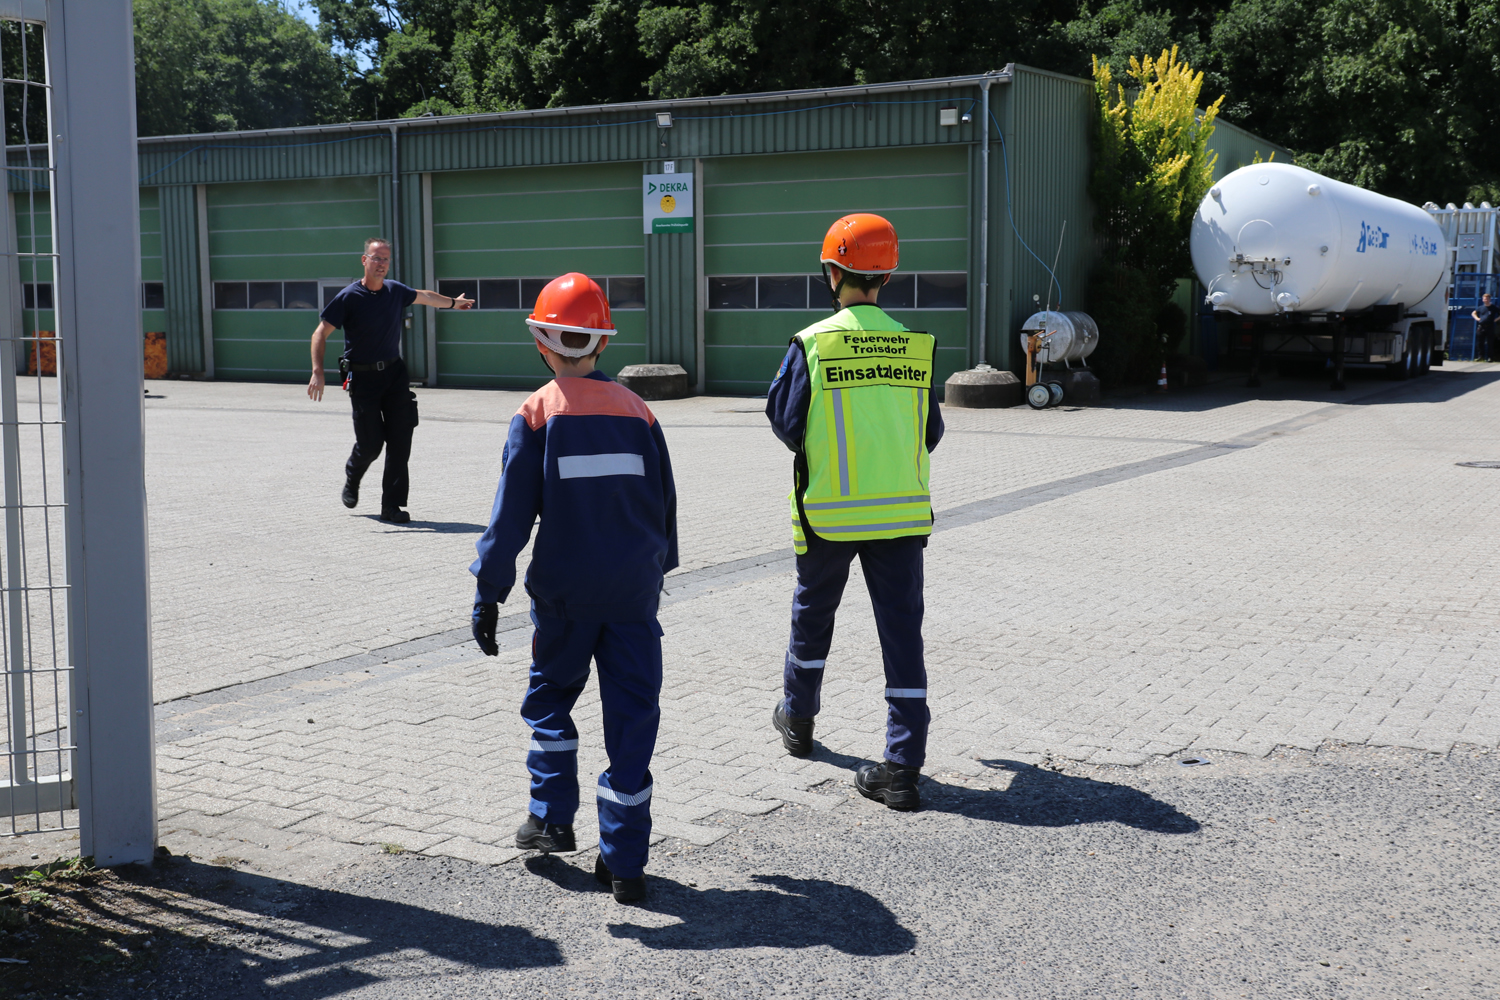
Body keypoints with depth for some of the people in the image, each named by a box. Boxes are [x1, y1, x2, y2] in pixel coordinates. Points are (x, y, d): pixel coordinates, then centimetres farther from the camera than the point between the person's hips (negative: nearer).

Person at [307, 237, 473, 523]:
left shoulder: (396, 291, 5)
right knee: (370, 442, -4)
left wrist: (453, 302, 43)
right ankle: (352, 478, 32)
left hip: (394, 373, 4)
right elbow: (320, 334, -10)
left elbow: (424, 296, 27)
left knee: (400, 440, -5)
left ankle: (392, 505, 2)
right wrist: (317, 372, -22)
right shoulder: (348, 297, -10)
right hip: (362, 378, -4)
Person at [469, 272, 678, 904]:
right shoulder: (636, 410, 4)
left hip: (564, 589, -2)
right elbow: (664, 501, 12)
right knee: (631, 715, 5)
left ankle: (552, 819, 23)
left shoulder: (537, 414, -6)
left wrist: (488, 593, -6)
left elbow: (511, 514, -9)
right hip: (634, 588, 2)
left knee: (550, 698, 21)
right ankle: (624, 863, 7)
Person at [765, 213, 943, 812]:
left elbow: (786, 423, -5)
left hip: (828, 513, -1)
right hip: (902, 513, 1)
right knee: (902, 630, 2)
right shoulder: (916, 346, -1)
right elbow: (930, 433, 7)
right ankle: (903, 768, -2)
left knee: (813, 614, 21)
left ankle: (798, 718, 40)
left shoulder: (812, 344, -10)